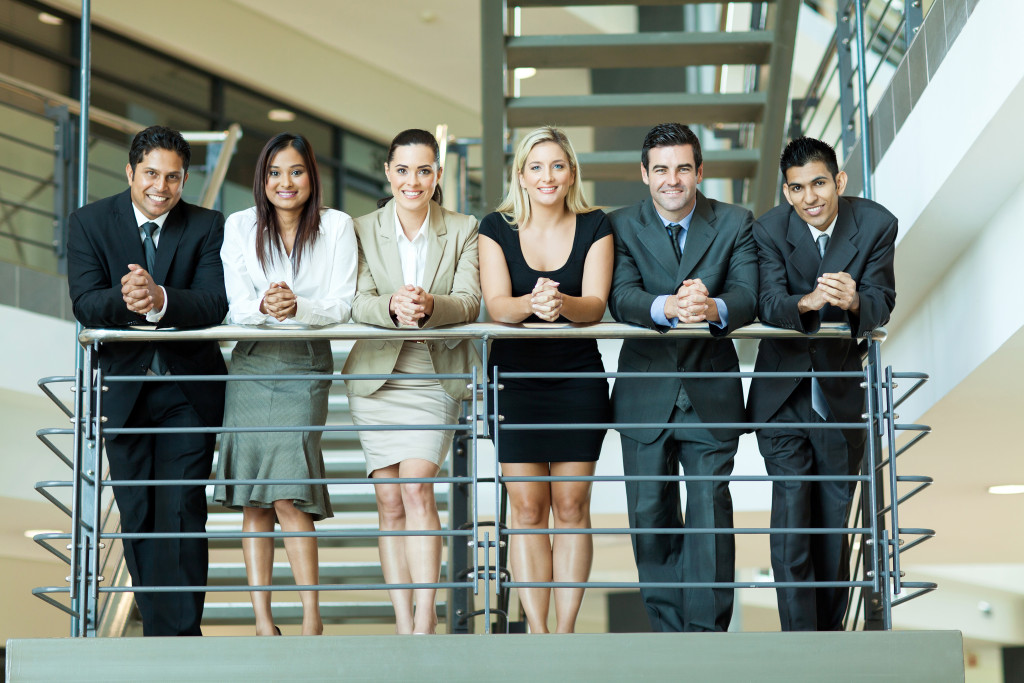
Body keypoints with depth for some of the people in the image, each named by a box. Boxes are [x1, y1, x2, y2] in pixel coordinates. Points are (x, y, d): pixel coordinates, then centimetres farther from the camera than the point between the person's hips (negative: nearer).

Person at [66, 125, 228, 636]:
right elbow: (84, 303, -13)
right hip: (124, 391, 2)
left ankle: (182, 632, -6)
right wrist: (126, 300, -36)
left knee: (182, 513, -9)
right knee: (136, 516, 9)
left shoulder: (207, 227, -4)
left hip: (188, 391, -2)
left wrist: (160, 300, -37)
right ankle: (156, 623, 23)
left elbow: (215, 304, -17)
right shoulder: (89, 223, -2)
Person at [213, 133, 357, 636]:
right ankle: (262, 619, 3)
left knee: (289, 498, -13)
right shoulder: (240, 226, 7)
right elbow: (236, 304, -1)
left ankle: (312, 618, -6)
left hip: (306, 369, -2)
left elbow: (341, 305, -5)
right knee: (254, 502, -1)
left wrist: (296, 307, -24)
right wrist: (264, 306, -24)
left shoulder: (336, 226, 1)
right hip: (251, 366, 2)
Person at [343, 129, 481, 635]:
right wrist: (393, 307, -31)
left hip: (436, 377, -2)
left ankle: (425, 620, -14)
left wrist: (429, 305, -32)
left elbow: (469, 302, -10)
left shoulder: (463, 230, 3)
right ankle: (404, 623, 4)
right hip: (376, 375, 2)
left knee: (417, 489, -16)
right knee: (389, 501, 0)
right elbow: (357, 302, -8)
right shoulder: (362, 231, 4)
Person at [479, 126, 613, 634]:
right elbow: (496, 305, -11)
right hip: (515, 378, 0)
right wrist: (532, 304, -34)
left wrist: (561, 303, -34)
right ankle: (537, 630, 4)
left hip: (578, 378, 0)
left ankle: (566, 628, 7)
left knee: (571, 506, 2)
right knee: (526, 509, -1)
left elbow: (595, 304, -11)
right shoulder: (497, 228, 0)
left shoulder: (594, 227, 0)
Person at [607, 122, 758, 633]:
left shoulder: (734, 224, 1)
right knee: (651, 516, 7)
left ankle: (708, 633, 3)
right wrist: (670, 307, -37)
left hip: (711, 395, -1)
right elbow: (621, 298, -15)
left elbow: (747, 297, -13)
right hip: (646, 394, 1)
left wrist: (712, 308, -36)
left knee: (710, 511, -4)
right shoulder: (623, 226, 0)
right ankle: (670, 631, 20)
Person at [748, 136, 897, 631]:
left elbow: (882, 304, -16)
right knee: (791, 514, -9)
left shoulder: (876, 225, -10)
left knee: (836, 519, 10)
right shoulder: (770, 229, -13)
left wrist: (854, 302, -40)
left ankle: (832, 633, 25)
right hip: (785, 392, -1)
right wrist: (806, 303, -45)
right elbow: (768, 305, -23)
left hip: (844, 392, 1)